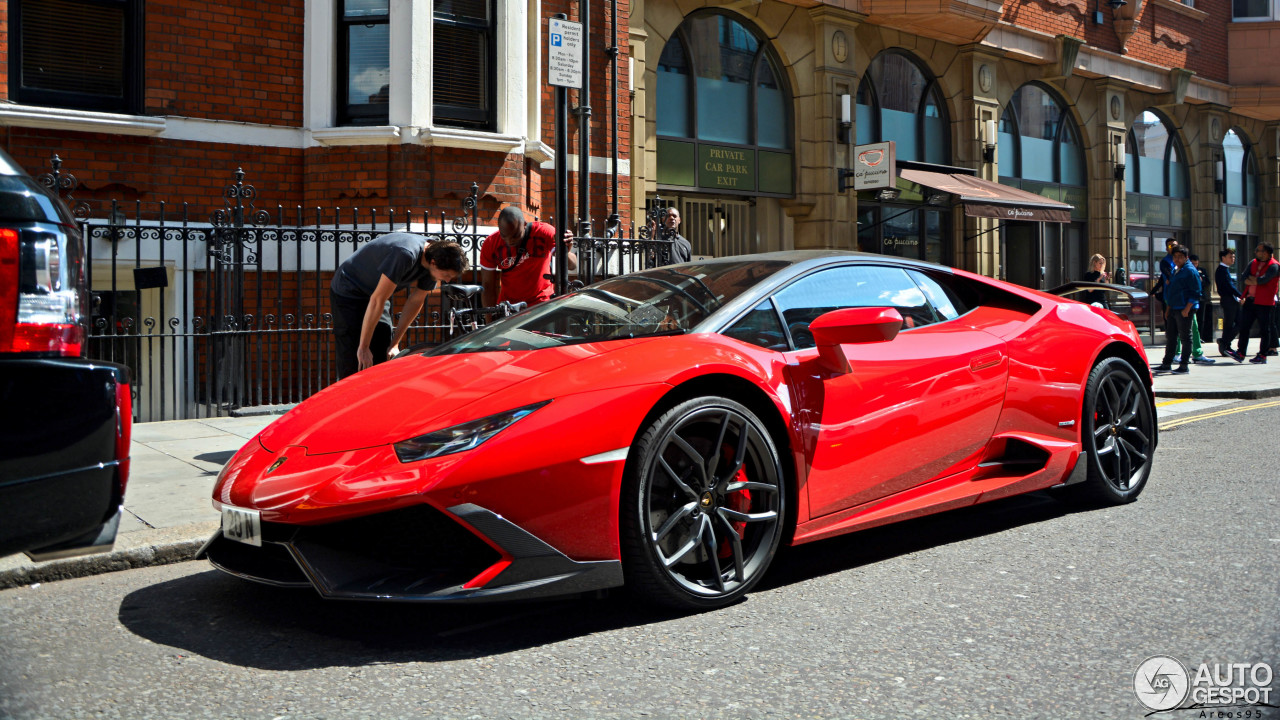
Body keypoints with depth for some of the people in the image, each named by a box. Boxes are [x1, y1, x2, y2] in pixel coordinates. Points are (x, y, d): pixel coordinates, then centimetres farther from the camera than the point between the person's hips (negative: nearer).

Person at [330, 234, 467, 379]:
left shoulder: (431, 264, -11)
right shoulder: (406, 255, -36)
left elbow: (415, 302, -1)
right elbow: (377, 300, -33)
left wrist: (394, 344, -1)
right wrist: (363, 347, -28)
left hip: (375, 292, 8)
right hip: (347, 294, -8)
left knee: (385, 359, -1)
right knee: (354, 365, -14)